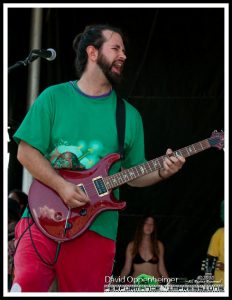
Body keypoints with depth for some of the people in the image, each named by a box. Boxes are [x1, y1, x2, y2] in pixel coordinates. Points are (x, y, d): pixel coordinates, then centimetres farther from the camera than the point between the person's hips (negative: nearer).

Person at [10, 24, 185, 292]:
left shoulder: (129, 115, 12)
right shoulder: (54, 97, 3)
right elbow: (26, 151, -1)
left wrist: (162, 172, -4)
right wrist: (62, 187, -13)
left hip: (97, 228, 3)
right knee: (26, 287, -22)